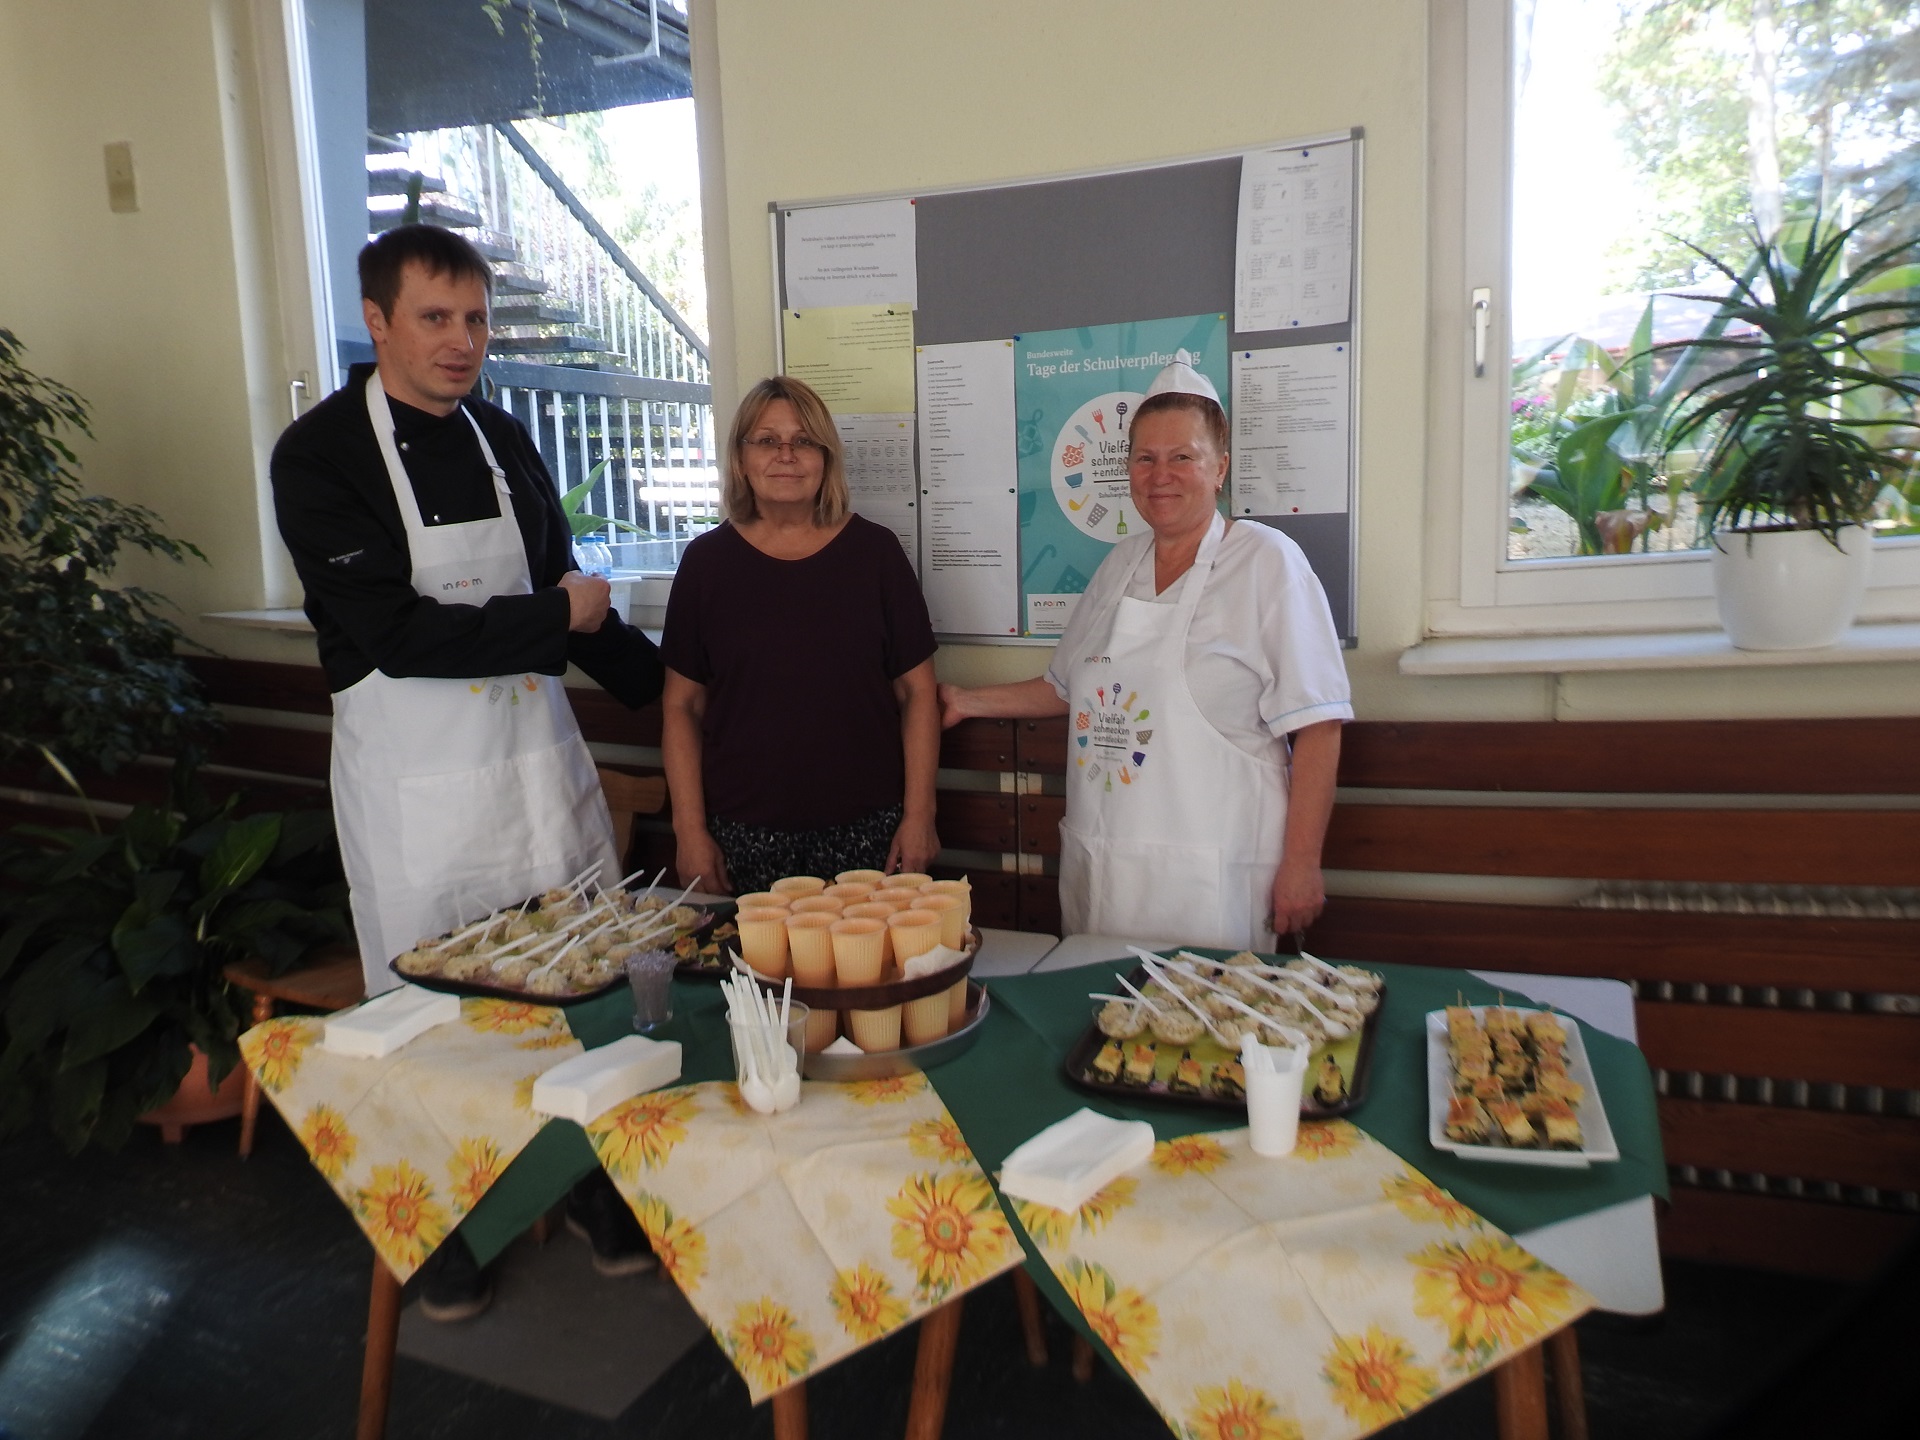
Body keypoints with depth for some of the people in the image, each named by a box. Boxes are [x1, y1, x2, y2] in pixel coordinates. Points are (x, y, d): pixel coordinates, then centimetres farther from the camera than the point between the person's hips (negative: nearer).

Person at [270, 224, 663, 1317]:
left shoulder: (504, 440, 9)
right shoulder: (321, 456, -9)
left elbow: (567, 595, 17)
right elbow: (396, 633, -20)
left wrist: (677, 686, 14)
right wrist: (561, 619, -12)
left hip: (541, 751, 5)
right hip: (416, 774, -4)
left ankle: (605, 1197, 29)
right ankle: (450, 1234, 30)